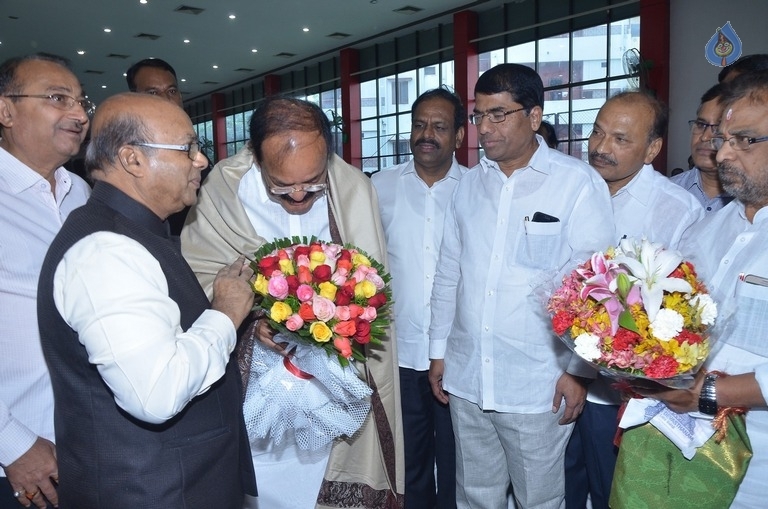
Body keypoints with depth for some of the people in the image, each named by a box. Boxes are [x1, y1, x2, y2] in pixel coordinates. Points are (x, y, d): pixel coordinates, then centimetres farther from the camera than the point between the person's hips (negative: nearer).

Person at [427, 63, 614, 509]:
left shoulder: (579, 183, -8)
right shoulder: (471, 183, 6)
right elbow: (449, 273, 10)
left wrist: (579, 369, -8)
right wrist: (439, 350, 11)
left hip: (538, 388, -4)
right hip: (465, 380, 5)